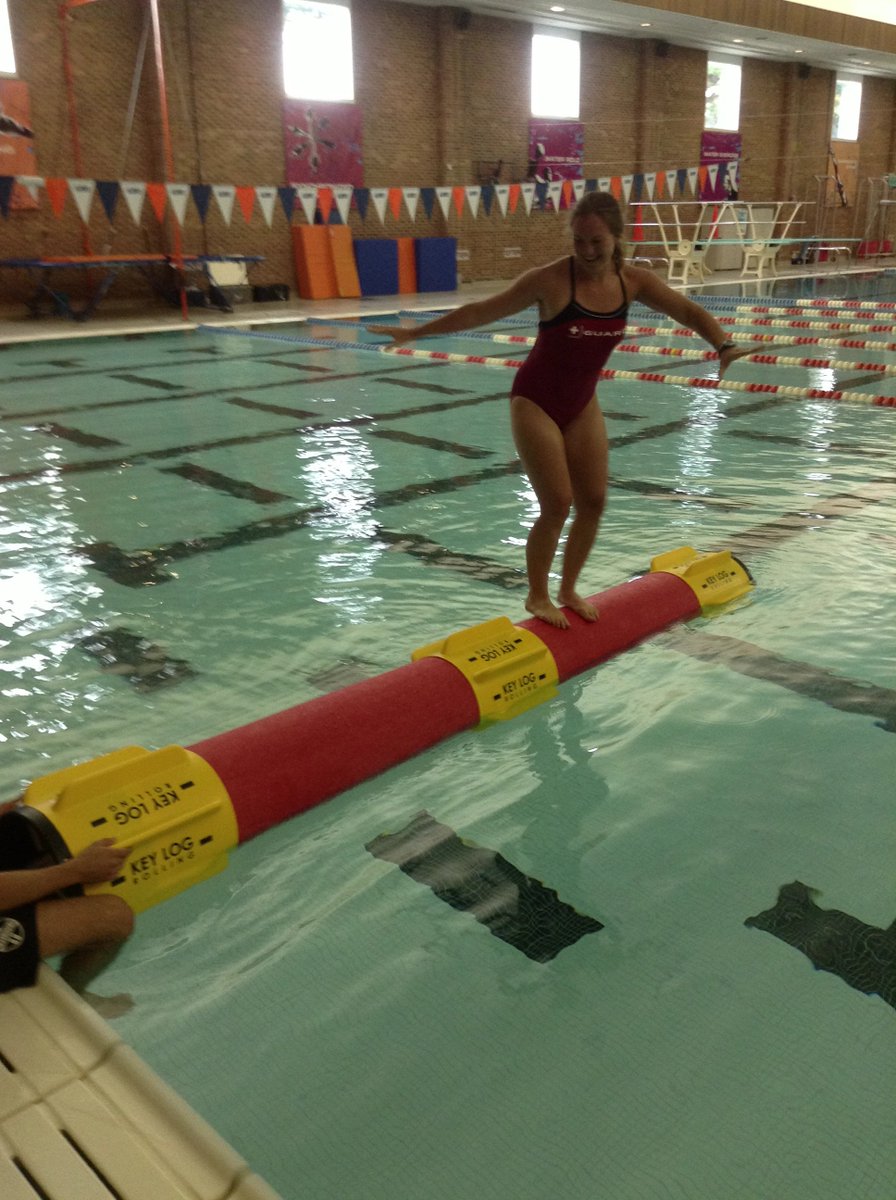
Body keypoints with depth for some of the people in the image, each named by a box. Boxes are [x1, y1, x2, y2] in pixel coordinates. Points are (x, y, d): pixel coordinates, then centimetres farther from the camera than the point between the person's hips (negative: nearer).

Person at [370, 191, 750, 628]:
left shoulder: (633, 281, -6)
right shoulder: (551, 279, -19)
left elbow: (688, 310, 2)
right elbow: (481, 311, -13)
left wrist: (723, 345, -16)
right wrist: (415, 332, -11)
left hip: (582, 403, 6)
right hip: (535, 402, -5)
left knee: (594, 501, 5)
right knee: (557, 504, -10)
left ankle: (569, 590, 24)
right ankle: (537, 596, 11)